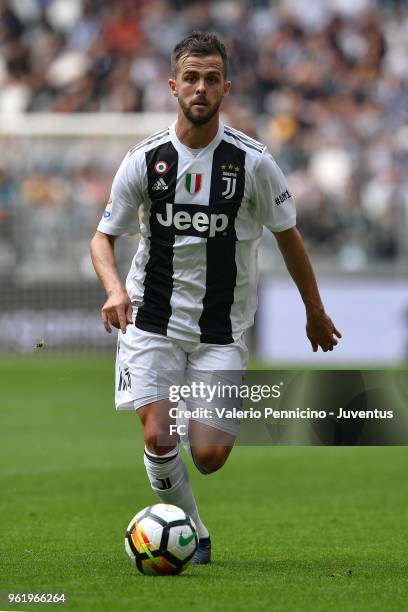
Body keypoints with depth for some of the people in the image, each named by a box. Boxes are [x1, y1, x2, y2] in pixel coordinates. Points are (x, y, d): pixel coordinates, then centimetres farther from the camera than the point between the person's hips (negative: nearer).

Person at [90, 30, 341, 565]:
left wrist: (315, 313, 15)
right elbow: (103, 238, 4)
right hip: (153, 321, 0)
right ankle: (191, 534, 10)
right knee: (157, 438, -14)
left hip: (222, 330, 0)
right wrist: (115, 289, -17)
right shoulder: (145, 160, -5)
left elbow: (288, 238, 7)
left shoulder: (253, 162, -7)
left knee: (208, 456, -9)